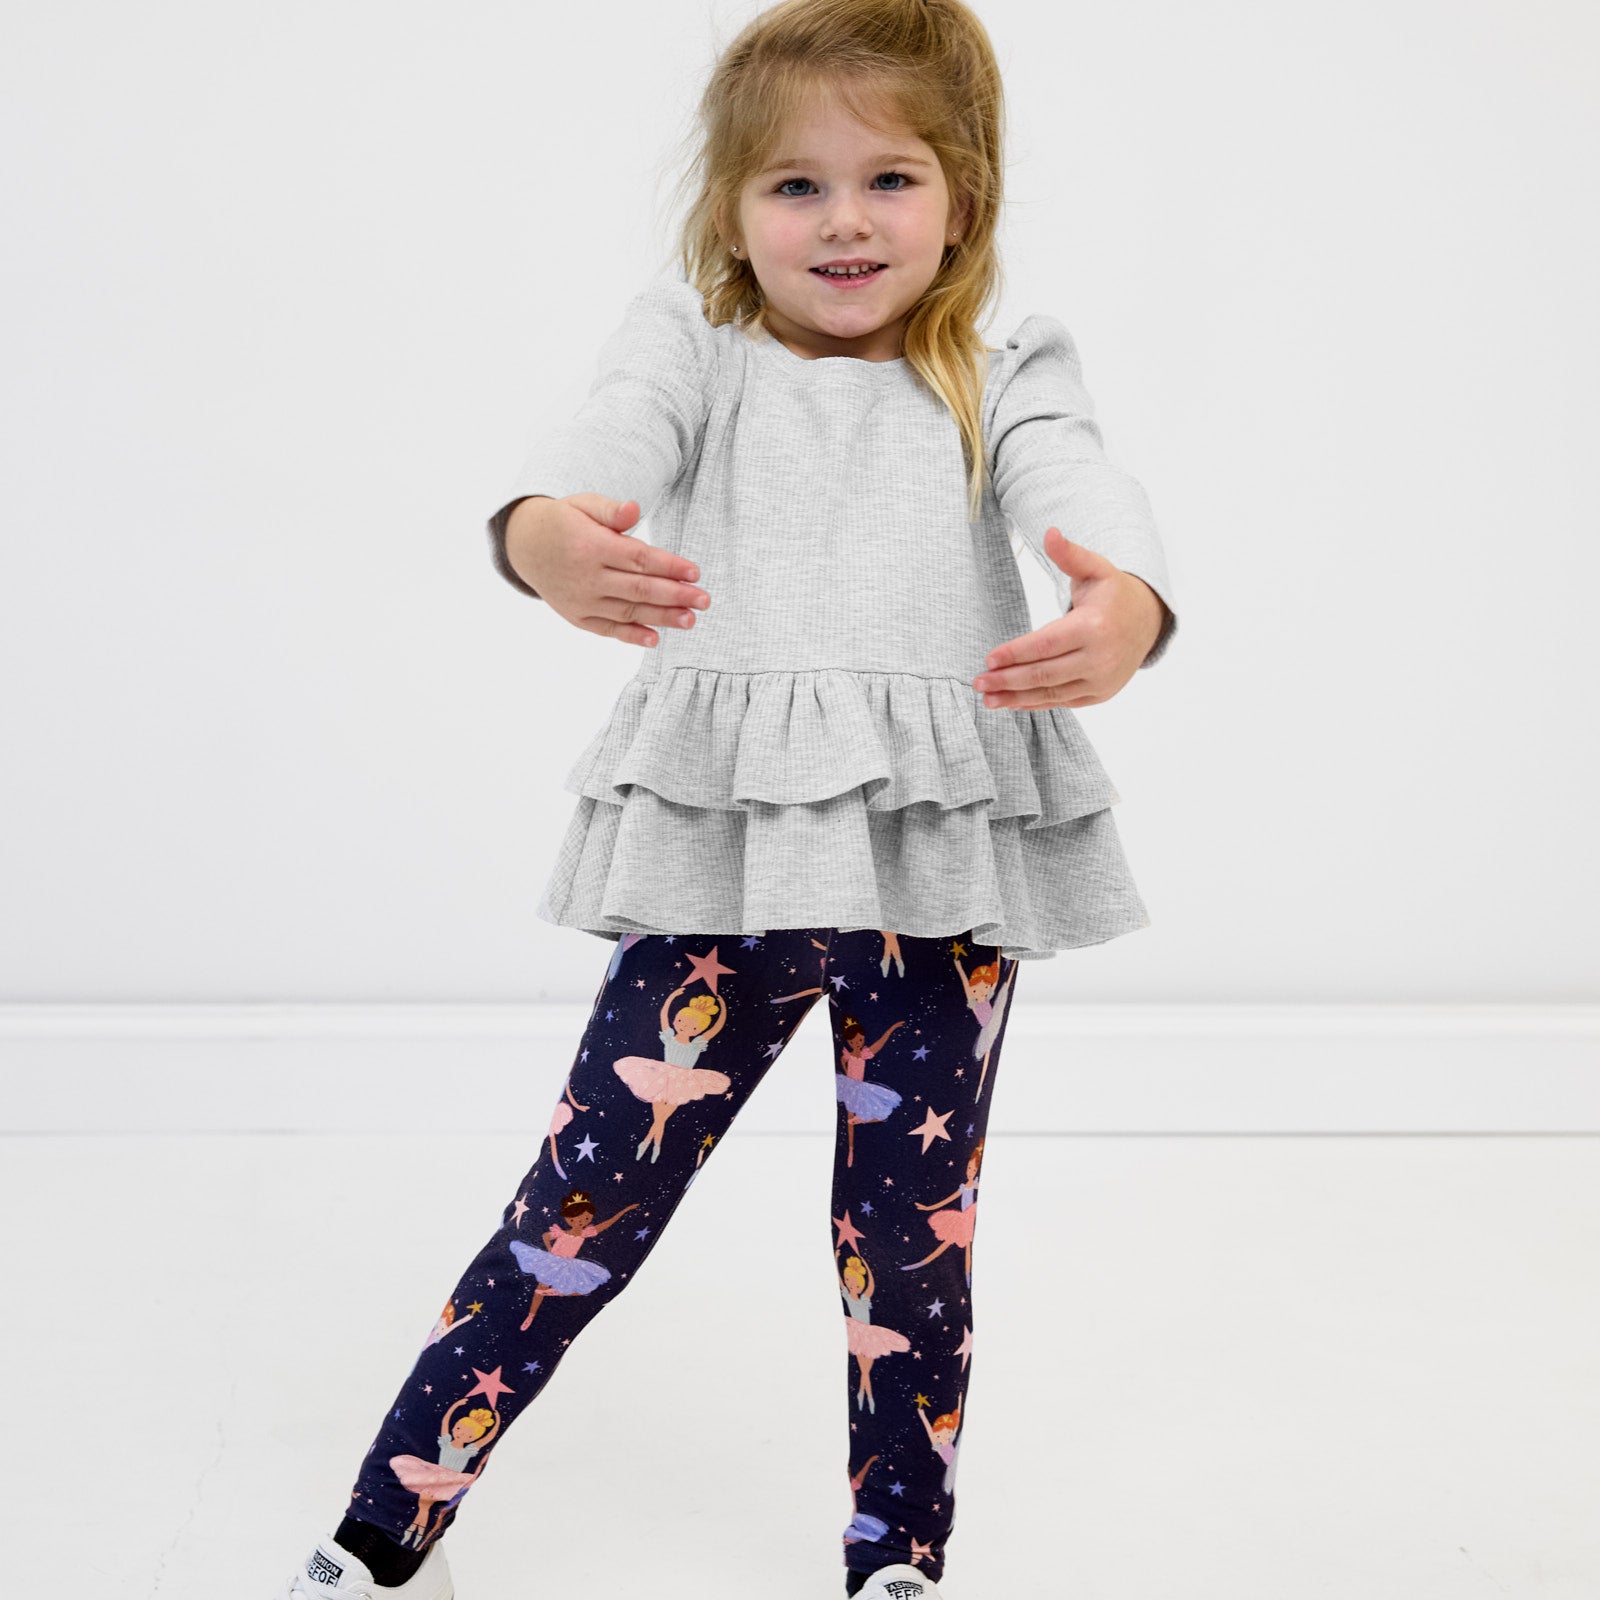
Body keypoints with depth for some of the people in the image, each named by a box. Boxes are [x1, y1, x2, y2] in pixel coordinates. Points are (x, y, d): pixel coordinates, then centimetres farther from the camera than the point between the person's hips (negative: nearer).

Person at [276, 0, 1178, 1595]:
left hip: (939, 867, 1)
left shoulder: (997, 388, 8)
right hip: (722, 863, -1)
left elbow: (1081, 486, -13)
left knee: (913, 1234, 9)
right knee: (587, 1196, -1)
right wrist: (548, 534, -42)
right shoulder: (692, 352, 6)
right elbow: (609, 435, -16)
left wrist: (1125, 609, -39)